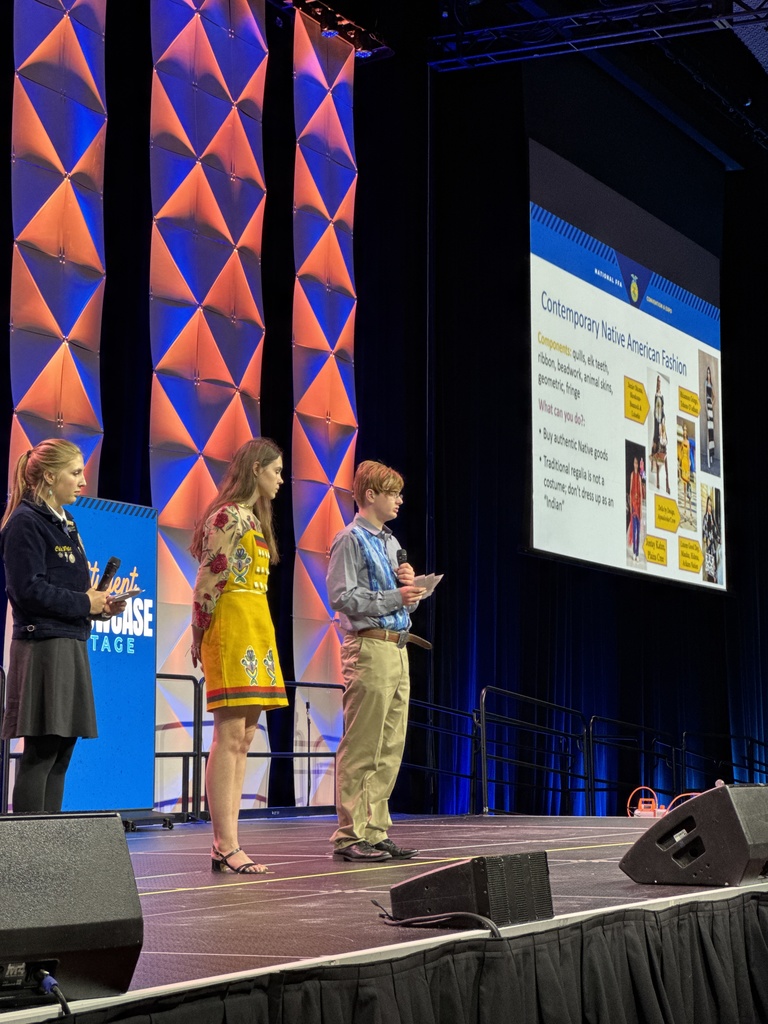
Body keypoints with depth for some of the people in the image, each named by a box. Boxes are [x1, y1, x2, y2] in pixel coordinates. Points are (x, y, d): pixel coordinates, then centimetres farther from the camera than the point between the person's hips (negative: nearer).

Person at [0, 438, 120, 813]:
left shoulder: (63, 523, 19)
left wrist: (100, 603, 5)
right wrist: (85, 603, -11)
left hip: (70, 646, 9)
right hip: (42, 646, -9)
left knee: (61, 752, 8)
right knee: (41, 753, -9)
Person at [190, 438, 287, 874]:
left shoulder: (253, 518, 21)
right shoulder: (229, 516, -9)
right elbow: (207, 583, -13)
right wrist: (201, 637, -7)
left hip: (256, 631, 10)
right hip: (232, 629, -10)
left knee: (243, 740, 7)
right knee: (230, 736, -11)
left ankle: (228, 843, 8)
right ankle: (225, 846, -11)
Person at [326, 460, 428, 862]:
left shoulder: (391, 542, 20)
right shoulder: (351, 540, -5)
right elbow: (343, 598, -15)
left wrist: (410, 584, 3)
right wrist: (395, 597, -16)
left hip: (397, 649, 9)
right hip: (369, 648, -9)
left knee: (390, 748, 9)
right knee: (361, 747, -8)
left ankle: (375, 831, 14)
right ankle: (349, 835, -5)